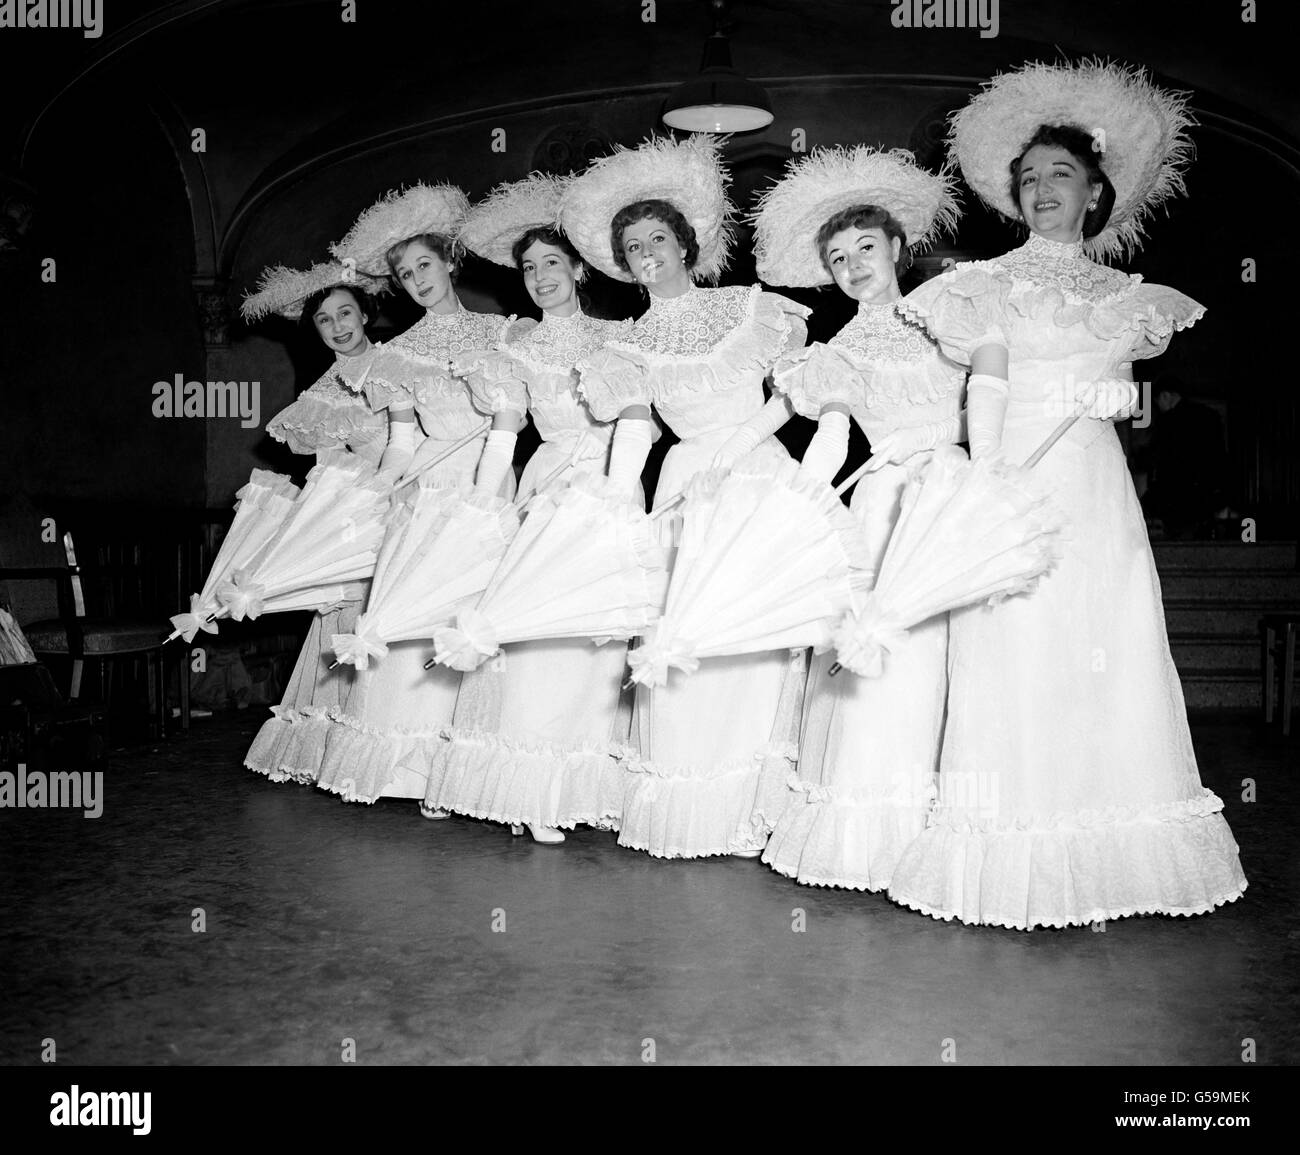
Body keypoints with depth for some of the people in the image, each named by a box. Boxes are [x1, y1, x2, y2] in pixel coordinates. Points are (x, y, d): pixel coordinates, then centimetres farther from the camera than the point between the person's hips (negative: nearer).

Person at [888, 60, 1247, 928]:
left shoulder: (1125, 294, 14)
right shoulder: (996, 283, 4)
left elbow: (1118, 395, 17)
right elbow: (984, 393, -4)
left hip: (1100, 490, 4)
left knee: (1115, 657, 3)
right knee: (1019, 660, -4)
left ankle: (1103, 857, 14)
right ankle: (1019, 869, 5)